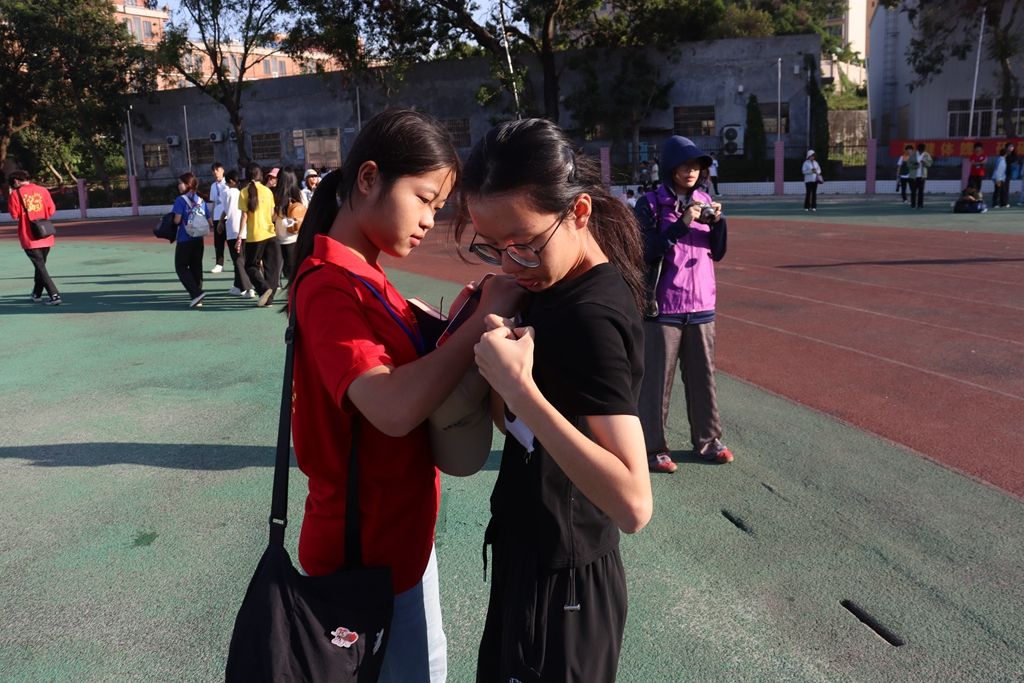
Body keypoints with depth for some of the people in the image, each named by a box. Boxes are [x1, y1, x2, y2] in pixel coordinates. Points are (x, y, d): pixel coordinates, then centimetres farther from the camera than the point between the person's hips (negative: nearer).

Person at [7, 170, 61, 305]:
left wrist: (24, 214, 12)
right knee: (41, 265, 19)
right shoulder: (43, 190, 2)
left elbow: (14, 215, -7)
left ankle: (54, 295, -11)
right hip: (46, 236, 4)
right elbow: (51, 210, 3)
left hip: (29, 237, -4)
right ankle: (37, 294, 30)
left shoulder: (15, 194, -7)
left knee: (40, 266, 0)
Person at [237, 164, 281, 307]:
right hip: (270, 234, 3)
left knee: (251, 266, 10)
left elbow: (244, 216, -8)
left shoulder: (244, 192, -5)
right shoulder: (268, 191, 2)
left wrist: (239, 237, -5)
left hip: (254, 236, -3)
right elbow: (272, 214, 5)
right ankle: (268, 298, 8)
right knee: (270, 267, 9)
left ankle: (264, 288, -13)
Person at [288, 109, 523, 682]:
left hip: (398, 532, 9)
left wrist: (458, 325, -14)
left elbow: (409, 376, 2)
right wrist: (485, 318, -28)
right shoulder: (331, 284, -23)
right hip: (368, 550, -9)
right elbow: (393, 408, -36)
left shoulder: (362, 276, 7)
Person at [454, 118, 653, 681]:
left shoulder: (590, 317, -27)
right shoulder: (564, 286, 1)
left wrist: (517, 386, -35)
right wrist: (476, 335, -5)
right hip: (536, 563, 9)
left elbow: (633, 504, -34)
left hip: (560, 589, -9)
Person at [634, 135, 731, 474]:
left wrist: (718, 221, -7)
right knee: (656, 379, 0)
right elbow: (647, 251, -14)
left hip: (701, 306, 5)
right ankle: (653, 448, 9)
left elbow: (717, 253, 10)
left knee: (703, 376, 12)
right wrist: (682, 224, -21)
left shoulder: (704, 201, 10)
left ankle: (707, 440, 26)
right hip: (662, 307, -5)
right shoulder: (650, 204, -5)